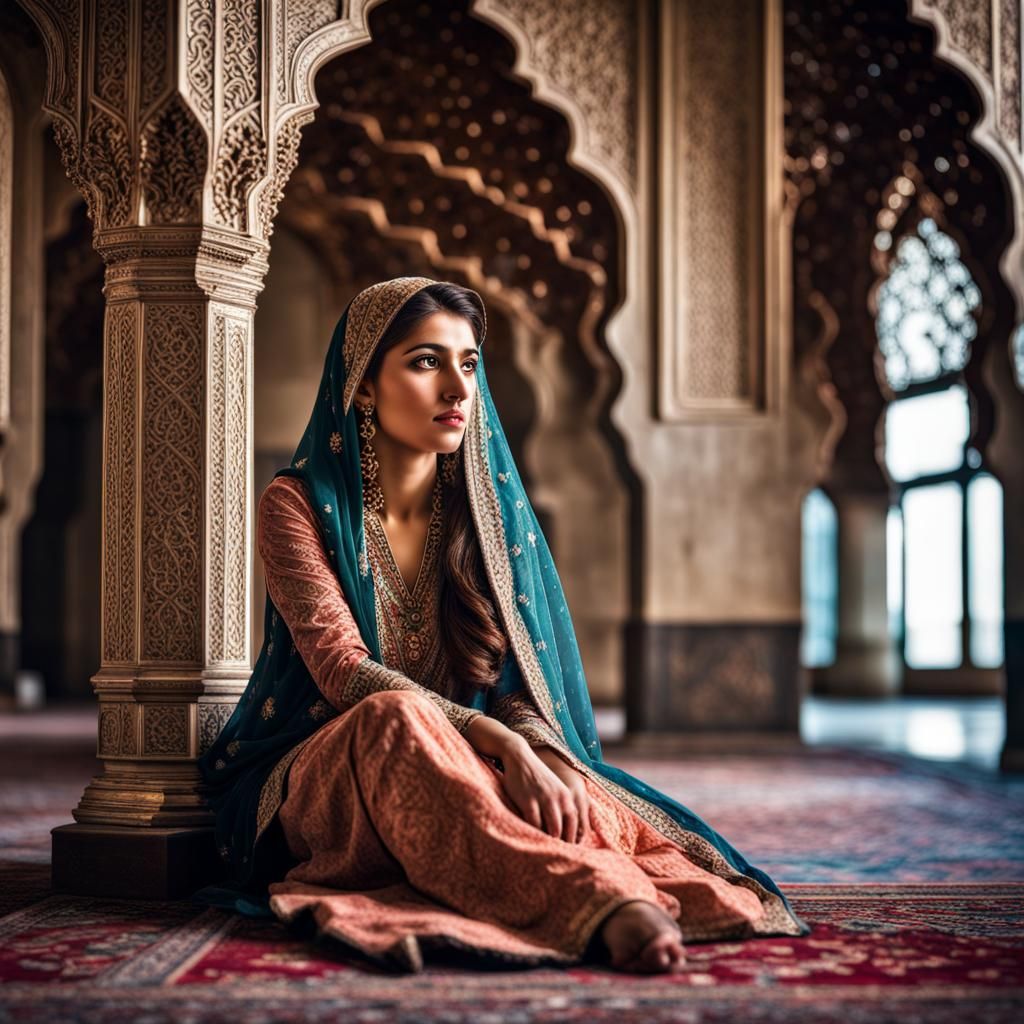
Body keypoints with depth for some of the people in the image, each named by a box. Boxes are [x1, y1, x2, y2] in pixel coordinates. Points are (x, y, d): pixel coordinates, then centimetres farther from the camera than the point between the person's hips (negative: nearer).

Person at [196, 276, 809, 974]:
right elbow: (344, 671, -18)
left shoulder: (494, 510, 7)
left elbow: (515, 682, 1)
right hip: (322, 780, -4)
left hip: (468, 765, 4)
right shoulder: (299, 505, -5)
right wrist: (497, 741, -31)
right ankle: (602, 902, -56)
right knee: (395, 720, -39)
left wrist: (539, 750, -24)